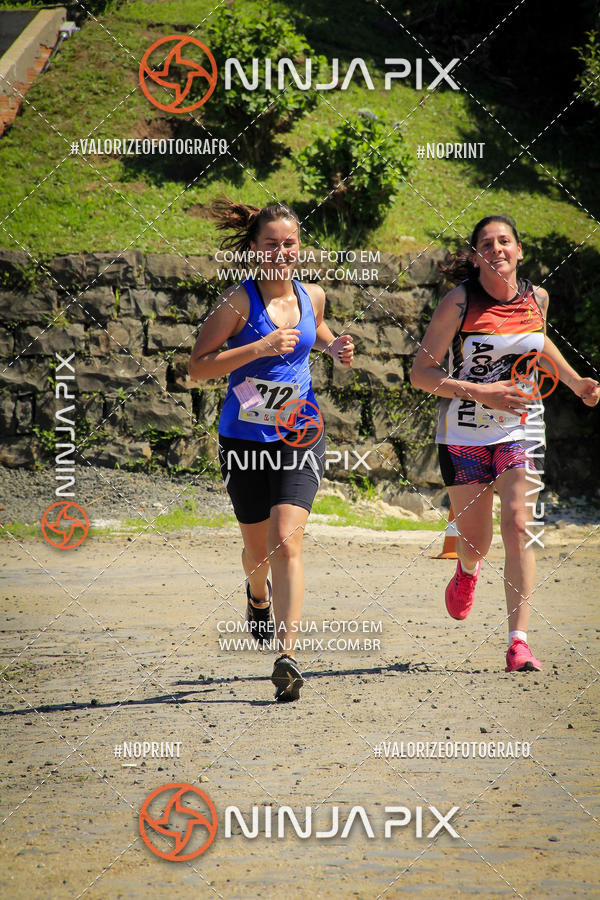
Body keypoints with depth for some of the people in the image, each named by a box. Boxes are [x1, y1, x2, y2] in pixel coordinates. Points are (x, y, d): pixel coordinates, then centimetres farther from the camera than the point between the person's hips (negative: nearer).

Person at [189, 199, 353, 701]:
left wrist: (334, 348, 4)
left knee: (286, 542, -15)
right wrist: (260, 347, -25)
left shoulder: (312, 296, 3)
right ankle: (258, 595, 51)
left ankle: (287, 655, -20)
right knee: (258, 548, 13)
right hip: (245, 438, -1)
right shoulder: (239, 301, -11)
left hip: (299, 435, 1)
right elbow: (198, 367, -16)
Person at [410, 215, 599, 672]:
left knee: (518, 527, -15)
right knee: (474, 540, 8)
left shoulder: (536, 297, -1)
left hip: (521, 429, 2)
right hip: (465, 432, -1)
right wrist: (480, 392, -23)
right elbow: (421, 372, -13)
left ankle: (519, 639, -16)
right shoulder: (459, 303, -13)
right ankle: (467, 572, 48)